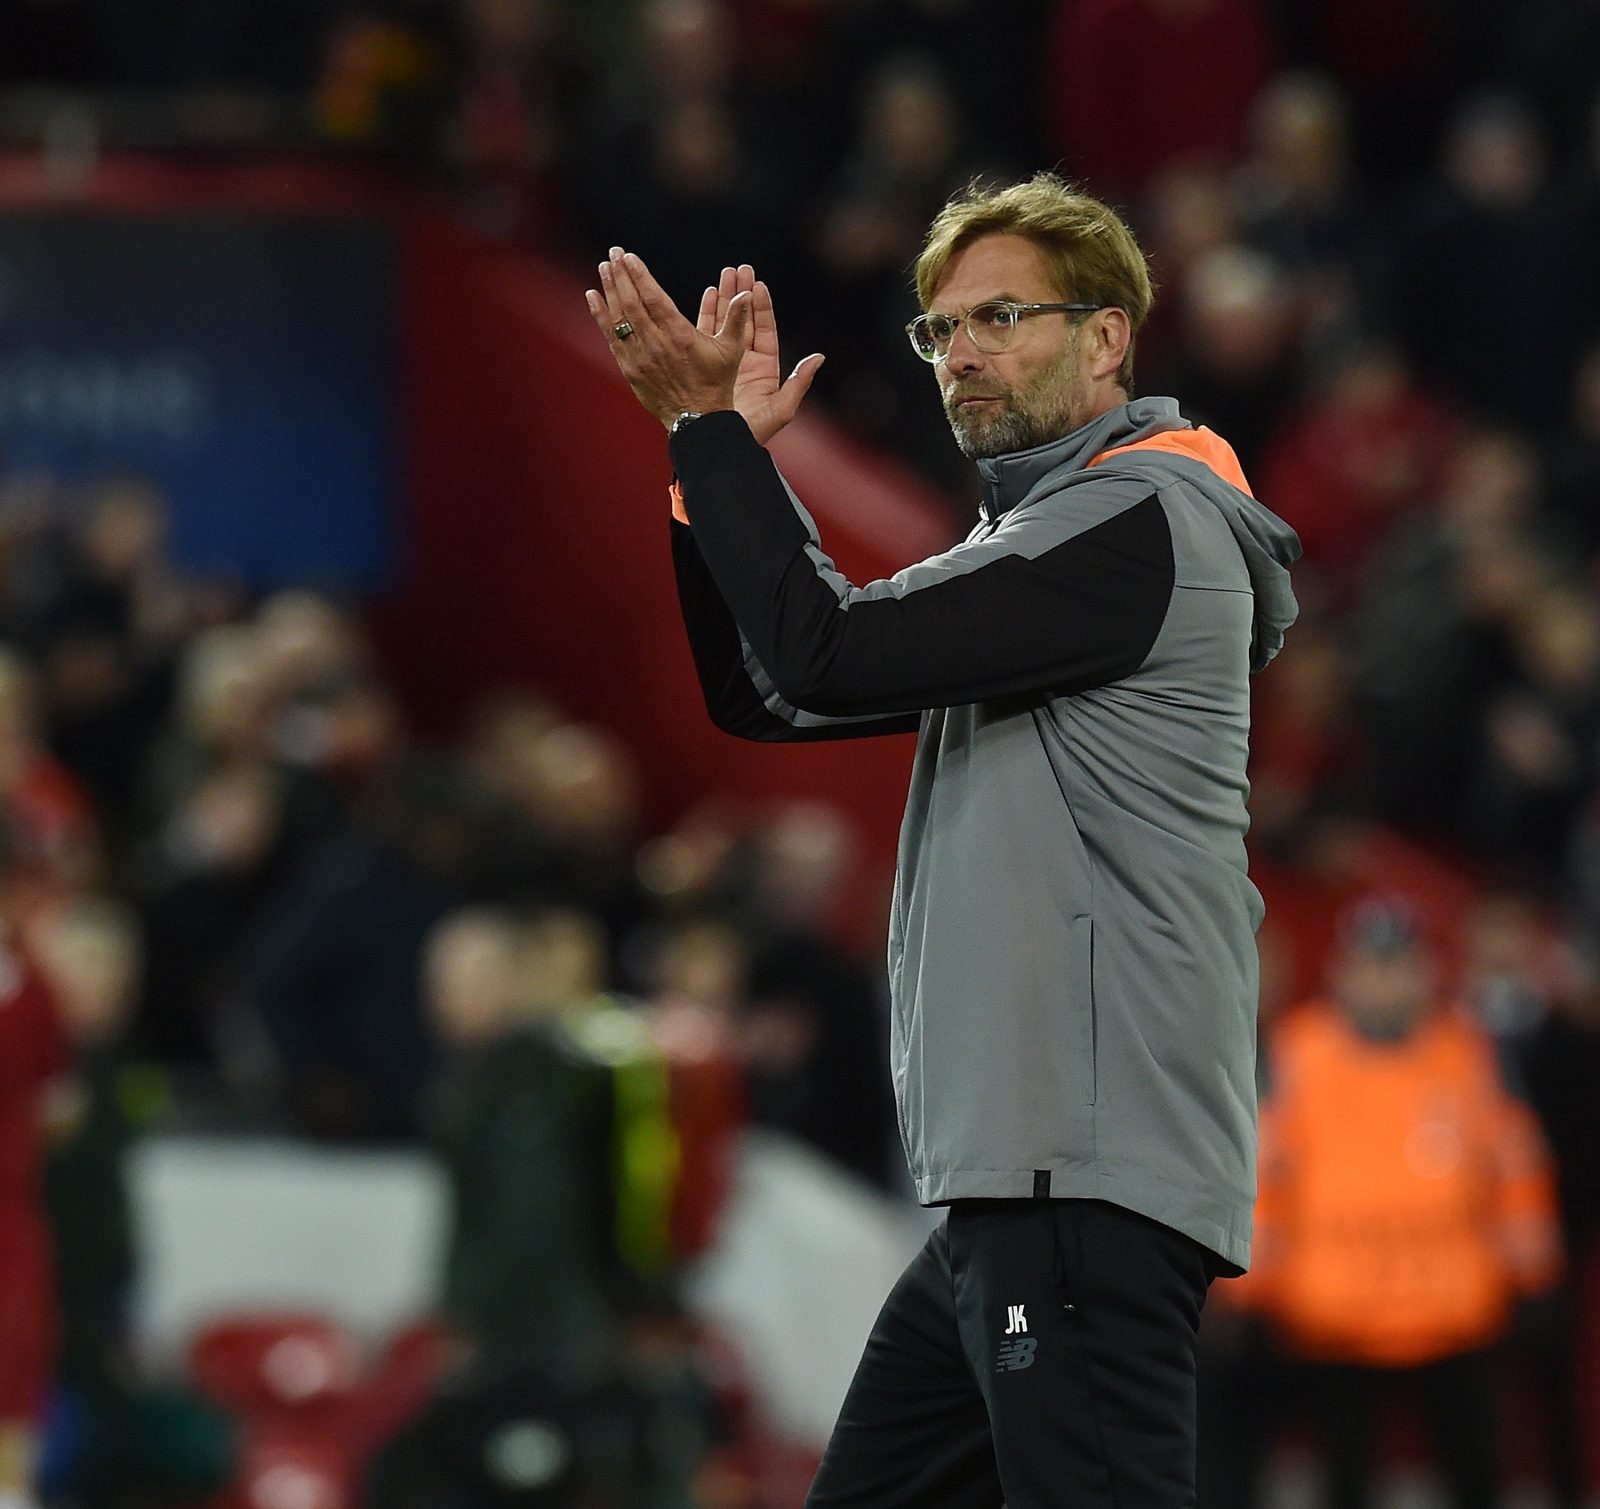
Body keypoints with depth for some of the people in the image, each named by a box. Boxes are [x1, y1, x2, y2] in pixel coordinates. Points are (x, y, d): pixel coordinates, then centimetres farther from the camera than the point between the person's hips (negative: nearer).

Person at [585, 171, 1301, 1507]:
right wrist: (714, 444, 13)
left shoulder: (1146, 519, -8)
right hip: (1006, 1185, 10)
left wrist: (715, 433, -5)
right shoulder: (1032, 544, 23)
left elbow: (830, 653, -15)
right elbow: (766, 695, 23)